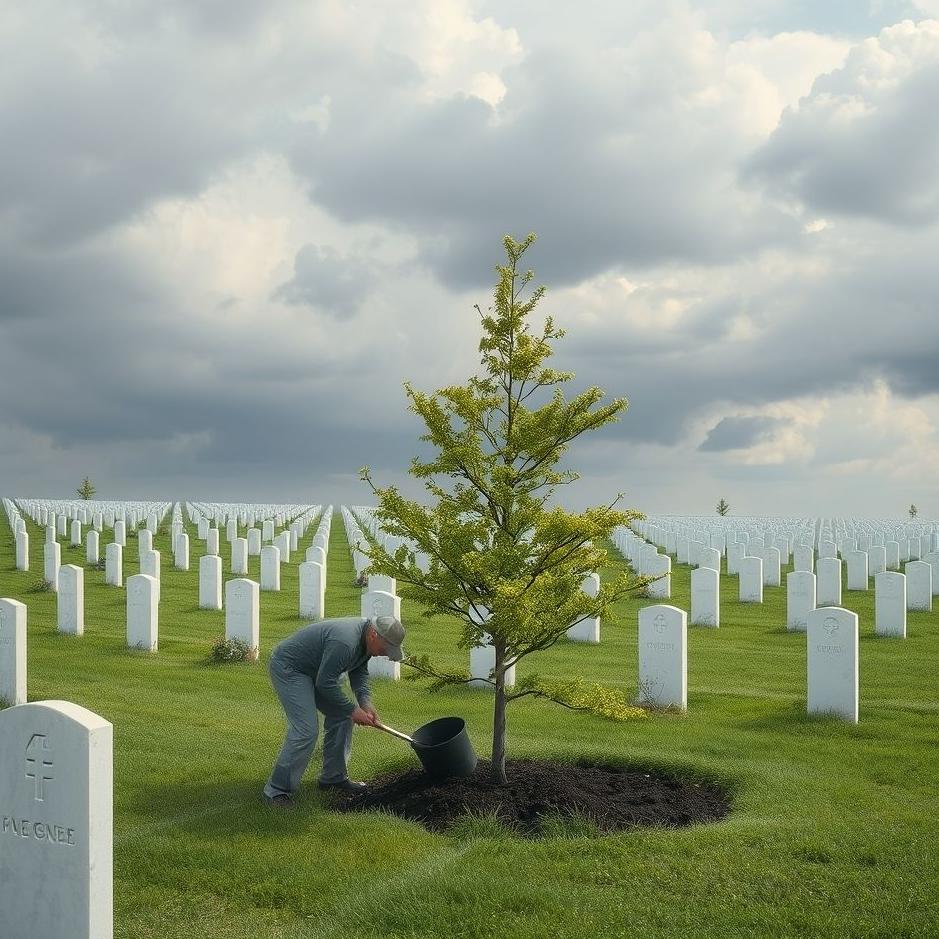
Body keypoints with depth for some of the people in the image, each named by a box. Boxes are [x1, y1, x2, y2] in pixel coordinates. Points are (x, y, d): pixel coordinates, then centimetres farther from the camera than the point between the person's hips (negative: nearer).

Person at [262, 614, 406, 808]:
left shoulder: (365, 638, -3)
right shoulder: (345, 642, -33)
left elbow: (359, 672, 8)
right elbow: (325, 683, -28)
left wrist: (366, 703, -7)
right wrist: (353, 710, -20)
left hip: (312, 670, 10)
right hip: (287, 668, -10)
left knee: (341, 716, 8)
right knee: (306, 730, -18)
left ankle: (334, 777, 19)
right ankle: (277, 790, -9)